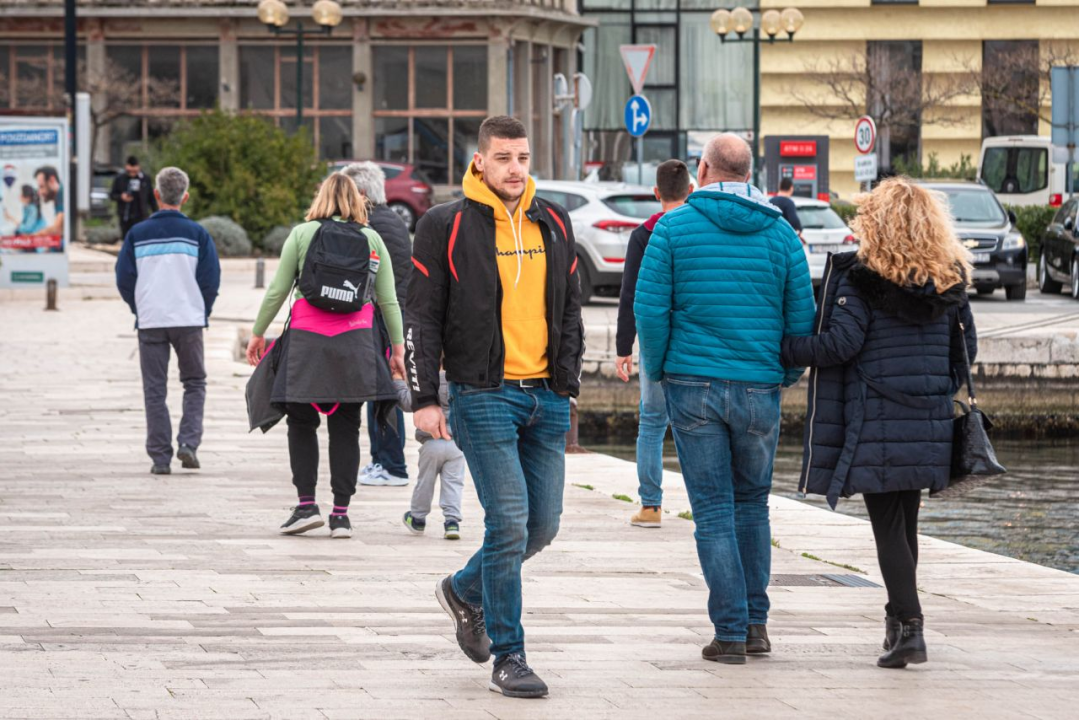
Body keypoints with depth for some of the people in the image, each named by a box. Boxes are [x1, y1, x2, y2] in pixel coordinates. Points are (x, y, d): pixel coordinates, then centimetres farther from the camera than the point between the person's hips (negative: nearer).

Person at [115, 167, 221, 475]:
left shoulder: (138, 234, 0)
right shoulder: (196, 233, -2)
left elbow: (124, 278, 2)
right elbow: (211, 278, -2)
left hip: (150, 322, 0)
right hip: (189, 321, 0)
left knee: (154, 390, 6)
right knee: (195, 383, 14)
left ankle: (160, 456, 3)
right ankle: (188, 441, -4)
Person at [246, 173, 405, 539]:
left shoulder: (301, 234, 3)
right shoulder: (372, 239, 8)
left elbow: (277, 291, 3)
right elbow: (388, 300, 8)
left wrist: (258, 333, 13)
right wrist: (397, 347, 15)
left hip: (307, 341, -1)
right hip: (355, 342, 2)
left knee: (302, 422, 8)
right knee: (345, 427, 5)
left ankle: (306, 504, -2)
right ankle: (341, 512, 3)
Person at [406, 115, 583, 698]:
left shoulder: (553, 224, 11)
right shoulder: (447, 227, -4)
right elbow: (421, 317, -3)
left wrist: (567, 383, 9)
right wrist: (425, 399, -9)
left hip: (545, 395, 5)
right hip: (483, 394, -5)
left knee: (542, 526, 7)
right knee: (509, 523, -11)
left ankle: (466, 591, 35)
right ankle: (507, 658, -4)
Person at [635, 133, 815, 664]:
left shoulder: (674, 228, -3)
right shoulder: (780, 235, 3)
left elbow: (650, 307, -8)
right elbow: (802, 316, 3)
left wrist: (656, 369, 7)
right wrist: (787, 374, 18)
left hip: (693, 384, -2)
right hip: (759, 387, 2)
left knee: (714, 511, 2)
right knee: (752, 503, 18)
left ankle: (731, 632, -1)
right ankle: (756, 621, 17)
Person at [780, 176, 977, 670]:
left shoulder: (861, 279, -9)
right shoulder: (949, 282, 7)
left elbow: (841, 343, -15)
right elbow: (966, 347, 12)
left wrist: (786, 352, -4)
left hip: (877, 424, -5)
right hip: (929, 425, 5)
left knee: (888, 527, -4)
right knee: (906, 523, 18)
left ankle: (909, 627, -15)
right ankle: (899, 619, 27)